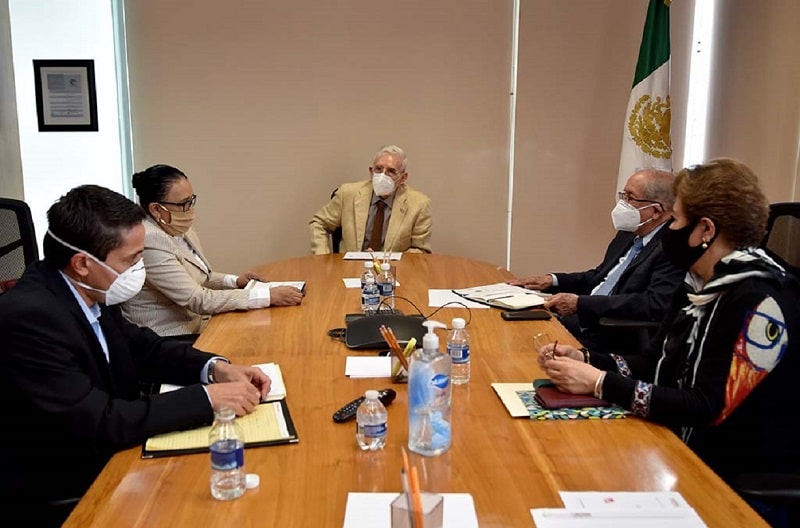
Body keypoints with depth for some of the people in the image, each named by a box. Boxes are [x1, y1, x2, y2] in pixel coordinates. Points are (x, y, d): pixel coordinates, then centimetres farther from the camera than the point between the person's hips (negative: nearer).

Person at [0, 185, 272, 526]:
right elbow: (98, 424, -29)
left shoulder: (91, 292, -4)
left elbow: (142, 348, 9)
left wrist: (215, 368, -8)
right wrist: (206, 398, -25)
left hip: (106, 457, 7)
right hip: (61, 494, -7)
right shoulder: (28, 316, -27)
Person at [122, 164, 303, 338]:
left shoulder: (181, 229, 4)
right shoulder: (150, 240, -22)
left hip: (197, 328, 8)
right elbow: (198, 300, -24)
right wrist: (269, 296, -25)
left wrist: (235, 281, 2)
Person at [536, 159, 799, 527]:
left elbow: (709, 411, -26)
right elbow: (653, 365, 9)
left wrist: (601, 383, -25)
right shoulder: (699, 286, 5)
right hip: (682, 449, 7)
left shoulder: (761, 302, -21)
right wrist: (584, 360, -7)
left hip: (741, 477, -7)